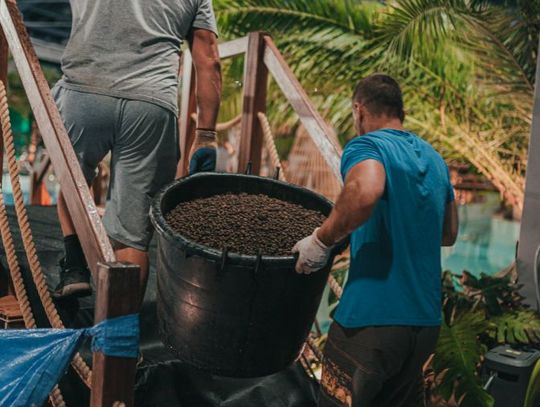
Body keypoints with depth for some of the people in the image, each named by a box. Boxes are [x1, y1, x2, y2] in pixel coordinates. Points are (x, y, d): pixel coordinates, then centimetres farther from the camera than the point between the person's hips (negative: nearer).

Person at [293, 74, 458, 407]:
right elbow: (449, 234, 23)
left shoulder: (366, 146, -9)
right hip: (426, 319, 7)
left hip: (372, 318, -7)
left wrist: (321, 241, -21)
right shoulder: (435, 159, 14)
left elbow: (365, 192, -33)